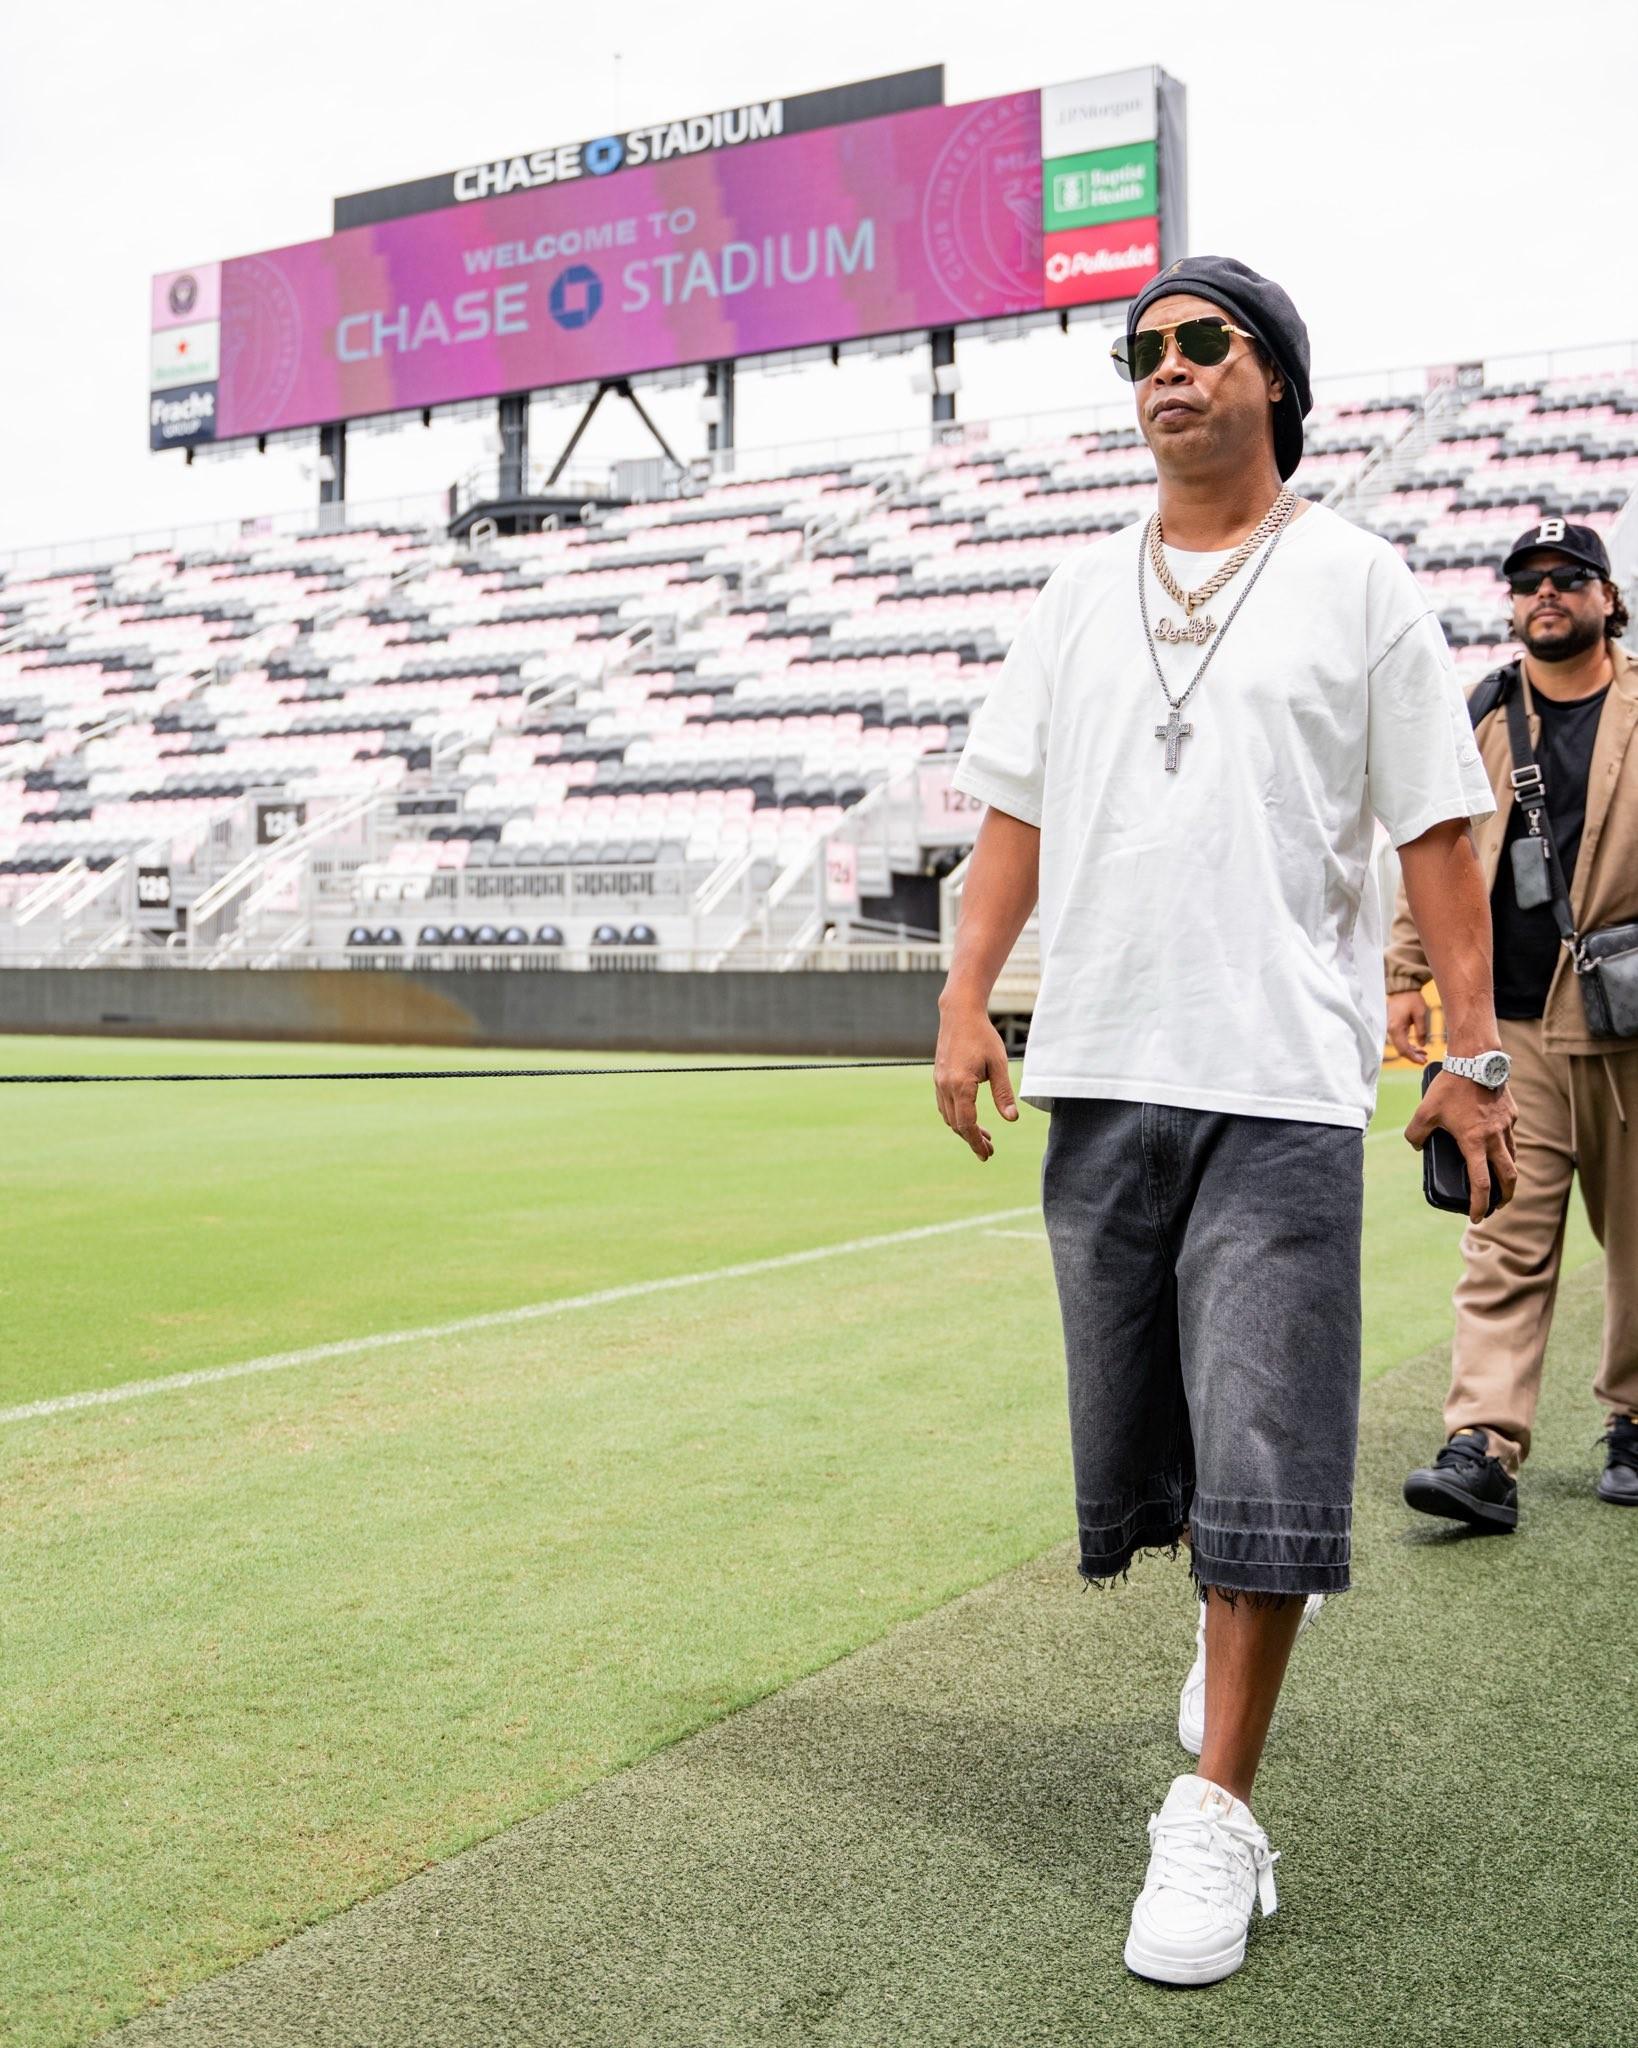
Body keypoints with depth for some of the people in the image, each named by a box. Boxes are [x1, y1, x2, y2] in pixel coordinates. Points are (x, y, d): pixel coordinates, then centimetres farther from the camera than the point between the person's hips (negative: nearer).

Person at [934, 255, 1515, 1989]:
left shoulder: (1356, 581, 5)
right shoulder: (1080, 594, 15)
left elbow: (1438, 832, 3)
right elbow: (1016, 810, 13)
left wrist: (1475, 1050, -3)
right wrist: (966, 998, 0)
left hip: (1282, 1083, -4)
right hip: (1098, 1074, 4)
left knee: (1259, 1464, -7)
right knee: (1142, 1435, 12)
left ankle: (1215, 1811, 2)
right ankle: (1249, 1593, 41)